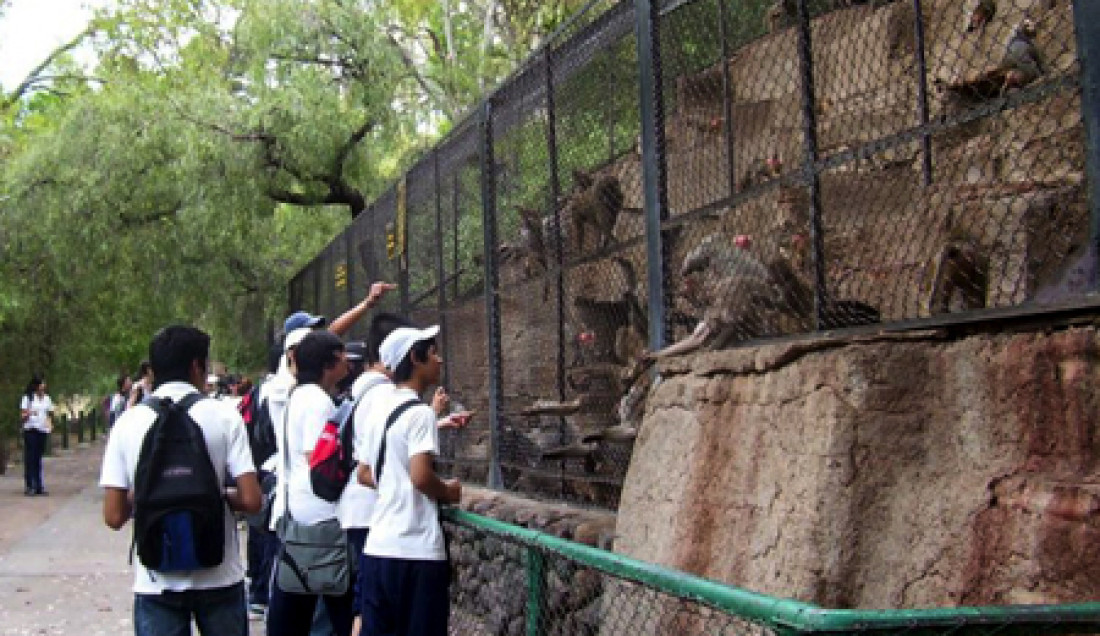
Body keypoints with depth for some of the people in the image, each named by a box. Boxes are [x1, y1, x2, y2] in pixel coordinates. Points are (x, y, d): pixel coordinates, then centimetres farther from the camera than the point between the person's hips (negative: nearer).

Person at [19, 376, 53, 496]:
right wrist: (28, 413, -24)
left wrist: (50, 424, 1)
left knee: (38, 458, 7)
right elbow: (22, 415, -3)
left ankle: (39, 486, 7)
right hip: (30, 429, -4)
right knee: (30, 458, -6)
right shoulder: (28, 397, -1)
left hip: (43, 430, 4)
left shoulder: (47, 399, 13)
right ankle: (29, 486, -4)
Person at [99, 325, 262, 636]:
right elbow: (251, 500, -12)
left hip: (157, 580, 1)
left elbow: (114, 516, -4)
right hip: (218, 576, -1)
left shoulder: (128, 423, -2)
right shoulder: (223, 416, -6)